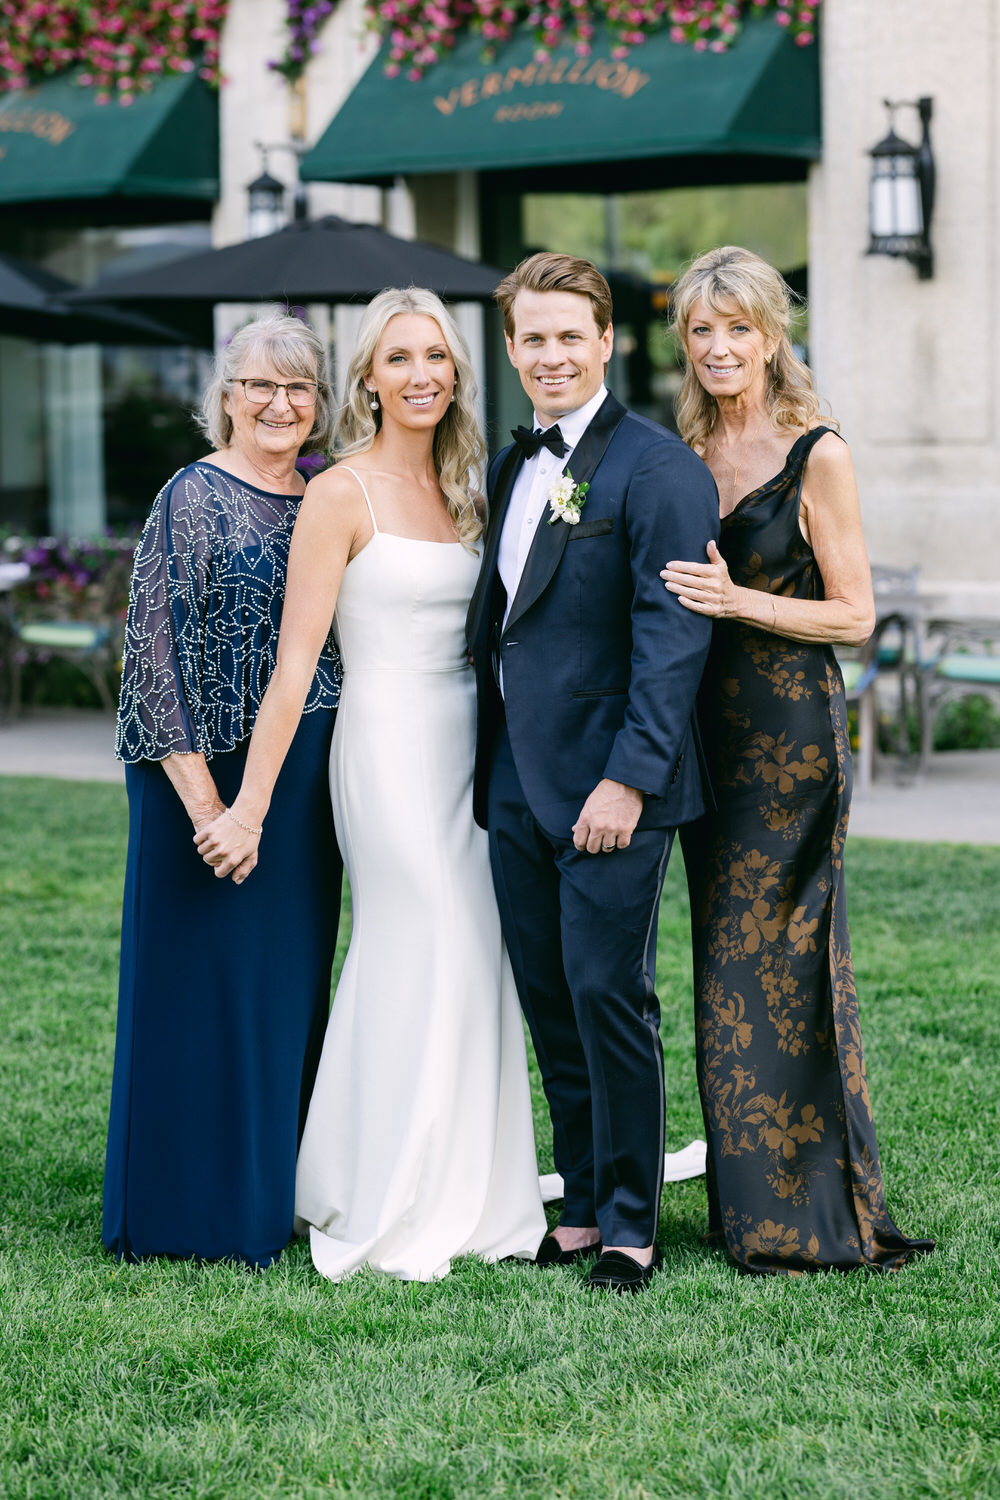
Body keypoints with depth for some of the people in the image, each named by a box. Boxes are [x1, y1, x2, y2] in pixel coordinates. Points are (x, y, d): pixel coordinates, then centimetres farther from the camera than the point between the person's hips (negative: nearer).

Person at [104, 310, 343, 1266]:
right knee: (204, 981, -1)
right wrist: (201, 794, -18)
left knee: (290, 980, 11)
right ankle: (193, 1210, 9)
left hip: (306, 782, 7)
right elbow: (156, 649, -13)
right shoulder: (194, 498, -8)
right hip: (215, 773, -6)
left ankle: (273, 1194, 21)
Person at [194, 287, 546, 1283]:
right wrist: (249, 808, -14)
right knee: (420, 968, -5)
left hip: (467, 748, 7)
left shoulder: (458, 491, 13)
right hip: (390, 746, -7)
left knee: (474, 971, 7)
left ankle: (462, 1206, 17)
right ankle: (383, 1220, 6)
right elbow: (294, 662, -12)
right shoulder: (342, 495, -8)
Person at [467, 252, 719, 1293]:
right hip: (517, 782, 8)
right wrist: (487, 763, 16)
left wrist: (629, 778, -20)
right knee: (549, 1004, 11)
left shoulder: (656, 468, -10)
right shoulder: (512, 466, 15)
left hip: (608, 787, -7)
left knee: (608, 997, -5)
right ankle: (582, 1209, 21)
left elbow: (673, 636, -15)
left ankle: (629, 1228, 7)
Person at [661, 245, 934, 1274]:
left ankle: (816, 1214, 4)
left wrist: (738, 602, -19)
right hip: (708, 734, 6)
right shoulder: (685, 460, 11)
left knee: (783, 965, -5)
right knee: (728, 968, 9)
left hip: (792, 733, -6)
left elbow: (853, 615, -9)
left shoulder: (816, 456, -6)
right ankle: (750, 1203, 16)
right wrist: (683, 600, 0)